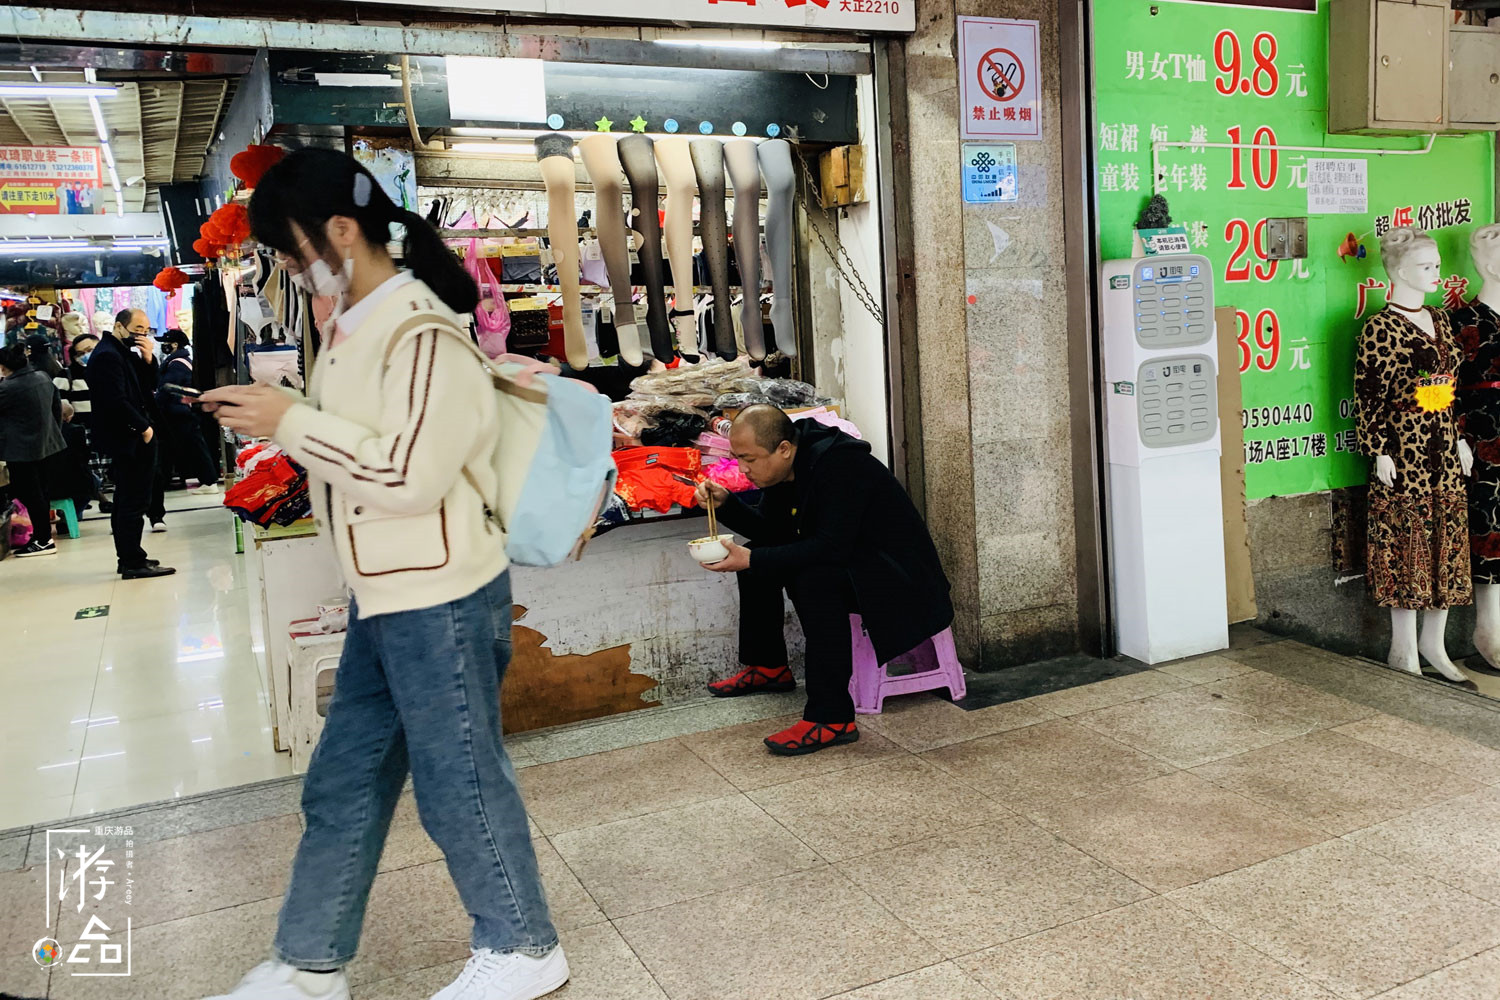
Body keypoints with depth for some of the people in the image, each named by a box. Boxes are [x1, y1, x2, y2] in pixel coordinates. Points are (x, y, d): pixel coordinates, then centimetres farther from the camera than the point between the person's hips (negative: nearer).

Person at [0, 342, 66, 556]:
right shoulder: (43, 378, 4)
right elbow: (57, 406, 13)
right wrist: (53, 430, 23)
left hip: (21, 449, -8)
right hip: (45, 443, 8)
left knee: (29, 494, -1)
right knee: (39, 492, 16)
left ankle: (43, 540, 3)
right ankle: (42, 536, 23)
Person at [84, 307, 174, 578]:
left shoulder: (126, 352, 16)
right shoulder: (107, 355, -14)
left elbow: (148, 387, 13)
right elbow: (116, 400, -21)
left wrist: (148, 358, -1)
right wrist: (143, 427, -13)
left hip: (131, 438, 11)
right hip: (125, 439, -11)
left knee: (127, 502, 14)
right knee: (133, 502, -9)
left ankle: (128, 558, 22)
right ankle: (133, 563, -6)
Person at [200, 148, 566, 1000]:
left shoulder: (423, 334, -17)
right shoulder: (353, 325, 10)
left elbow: (409, 475, -23)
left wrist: (290, 424, -18)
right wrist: (272, 415, 4)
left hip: (442, 601, -9)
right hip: (386, 600, 9)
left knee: (460, 780, 6)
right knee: (342, 784, 17)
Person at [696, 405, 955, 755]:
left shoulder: (839, 464, -27)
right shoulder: (787, 465, 0)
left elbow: (831, 548, -34)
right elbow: (771, 531, 10)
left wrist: (752, 559, -33)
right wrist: (725, 503, -6)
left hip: (897, 577, -10)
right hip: (845, 559, 10)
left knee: (814, 578, -36)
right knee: (757, 561, 10)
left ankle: (831, 718, -31)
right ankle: (768, 667, 26)